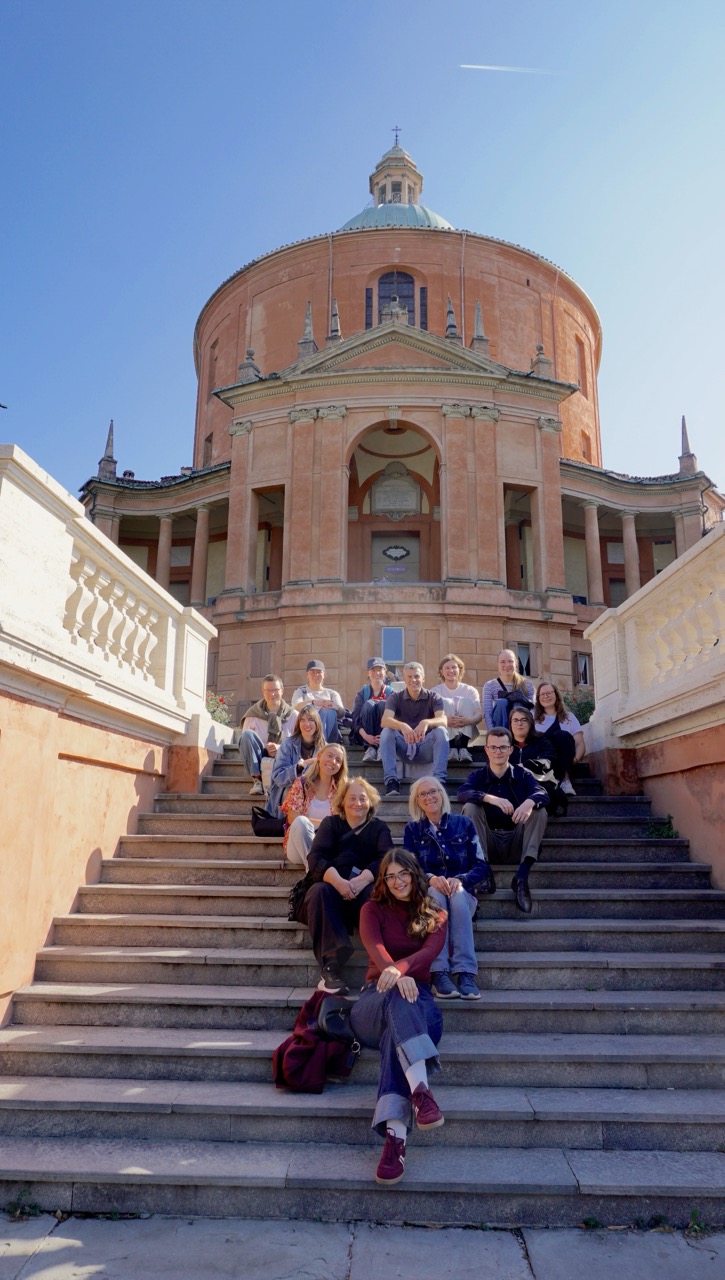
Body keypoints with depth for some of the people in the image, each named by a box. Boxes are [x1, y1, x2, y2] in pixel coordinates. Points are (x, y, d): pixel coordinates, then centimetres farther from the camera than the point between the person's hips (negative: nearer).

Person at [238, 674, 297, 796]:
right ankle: (257, 779, -25)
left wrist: (281, 747, -18)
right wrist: (265, 747, -16)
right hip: (259, 760, 2)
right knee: (247, 734, -27)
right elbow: (244, 741, 2)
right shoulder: (253, 714, 7)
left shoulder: (293, 715, 7)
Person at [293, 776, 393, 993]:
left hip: (363, 889, 0)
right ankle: (330, 967, -40)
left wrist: (361, 880, -27)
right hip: (331, 889, 0)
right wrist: (338, 881, -27)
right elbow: (316, 858, -5)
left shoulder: (379, 828, 16)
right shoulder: (330, 824, 14)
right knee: (319, 891, -33)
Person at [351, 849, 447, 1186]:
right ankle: (421, 1091, -58)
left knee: (396, 1033, -37)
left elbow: (430, 950, -7)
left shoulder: (435, 916, 15)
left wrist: (400, 968, -30)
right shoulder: (373, 910, 12)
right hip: (375, 998, -1)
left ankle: (395, 1134, -54)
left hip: (419, 999, 1)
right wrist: (396, 974, -33)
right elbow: (376, 949, -9)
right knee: (397, 997, -39)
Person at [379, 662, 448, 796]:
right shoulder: (395, 698, 0)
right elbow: (384, 721, -19)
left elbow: (443, 721, -20)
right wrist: (402, 726, -41)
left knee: (440, 731, -27)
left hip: (426, 747, 0)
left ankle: (439, 781, -32)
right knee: (386, 732, -26)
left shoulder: (434, 698, -1)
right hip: (403, 746, 1)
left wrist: (426, 723, -42)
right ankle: (391, 782, -32)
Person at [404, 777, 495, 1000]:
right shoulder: (413, 829, 8)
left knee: (457, 896, -34)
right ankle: (438, 974, -42)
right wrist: (431, 879, -23)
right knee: (435, 894, -34)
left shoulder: (463, 824, 7)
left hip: (463, 892, 0)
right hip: (426, 895, 0)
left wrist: (460, 879, -19)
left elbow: (481, 866, 2)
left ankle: (466, 974, -41)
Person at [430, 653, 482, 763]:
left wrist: (468, 720, -31)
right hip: (445, 732, -1)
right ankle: (452, 748, -37)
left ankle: (463, 748, -36)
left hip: (466, 731, 1)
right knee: (445, 702, -22)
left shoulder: (470, 690, 8)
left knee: (466, 701, -21)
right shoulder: (435, 691, 7)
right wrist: (446, 720, -32)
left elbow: (479, 715, -6)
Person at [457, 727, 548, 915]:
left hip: (516, 838, 1)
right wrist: (491, 798, -38)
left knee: (539, 811, -21)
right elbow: (462, 793, -19)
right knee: (470, 807, -22)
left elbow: (542, 794, -16)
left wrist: (529, 802, -41)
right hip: (487, 839, 0)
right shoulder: (477, 775, 4)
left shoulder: (522, 774, 4)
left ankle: (522, 877, -31)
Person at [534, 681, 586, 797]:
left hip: (563, 760, 1)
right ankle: (564, 779, -42)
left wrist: (575, 758, -11)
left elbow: (580, 743, 10)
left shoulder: (568, 716, 22)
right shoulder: (533, 717, 22)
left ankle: (564, 778, -39)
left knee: (563, 736, -30)